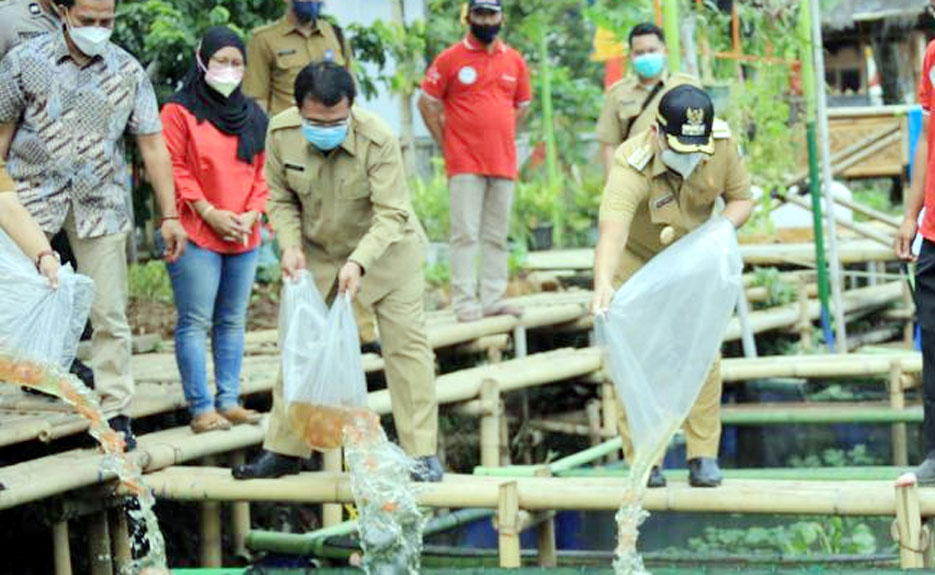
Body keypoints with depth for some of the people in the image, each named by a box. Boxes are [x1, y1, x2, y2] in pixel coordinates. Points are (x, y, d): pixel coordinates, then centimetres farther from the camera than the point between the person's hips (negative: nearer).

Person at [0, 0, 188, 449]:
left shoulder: (128, 71, 2)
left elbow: (152, 145, 3)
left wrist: (170, 216, 0)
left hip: (100, 205, 1)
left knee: (110, 312, -1)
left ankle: (114, 413, 4)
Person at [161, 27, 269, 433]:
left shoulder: (253, 116, 14)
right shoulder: (180, 111, -3)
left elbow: (262, 171, 14)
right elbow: (175, 169, -7)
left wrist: (252, 214, -1)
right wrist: (209, 213, -12)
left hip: (244, 237, 6)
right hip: (196, 234, -6)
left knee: (233, 322, 9)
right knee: (196, 323, -6)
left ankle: (229, 401, 14)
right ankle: (201, 408, -5)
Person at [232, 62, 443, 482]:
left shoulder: (378, 140, -29)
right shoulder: (281, 133, -18)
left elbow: (391, 213, -29)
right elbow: (281, 198, -4)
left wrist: (359, 262, -43)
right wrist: (291, 245, -20)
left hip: (384, 249, -3)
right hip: (317, 253, 4)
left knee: (406, 344, -8)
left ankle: (422, 454, -3)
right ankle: (285, 450, 17)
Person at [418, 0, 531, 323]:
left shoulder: (514, 61, 10)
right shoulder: (450, 59, -1)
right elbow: (427, 103, 3)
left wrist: (502, 137, 13)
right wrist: (446, 144, 0)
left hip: (503, 162, 4)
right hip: (464, 164, -4)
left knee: (497, 236, 8)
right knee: (465, 234, -7)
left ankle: (493, 300, 13)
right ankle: (465, 303, -6)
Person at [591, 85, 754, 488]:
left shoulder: (723, 145, -25)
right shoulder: (632, 166, -40)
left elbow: (741, 198, -8)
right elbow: (612, 228, -56)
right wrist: (603, 284, -74)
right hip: (637, 260, -3)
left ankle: (703, 455, 9)